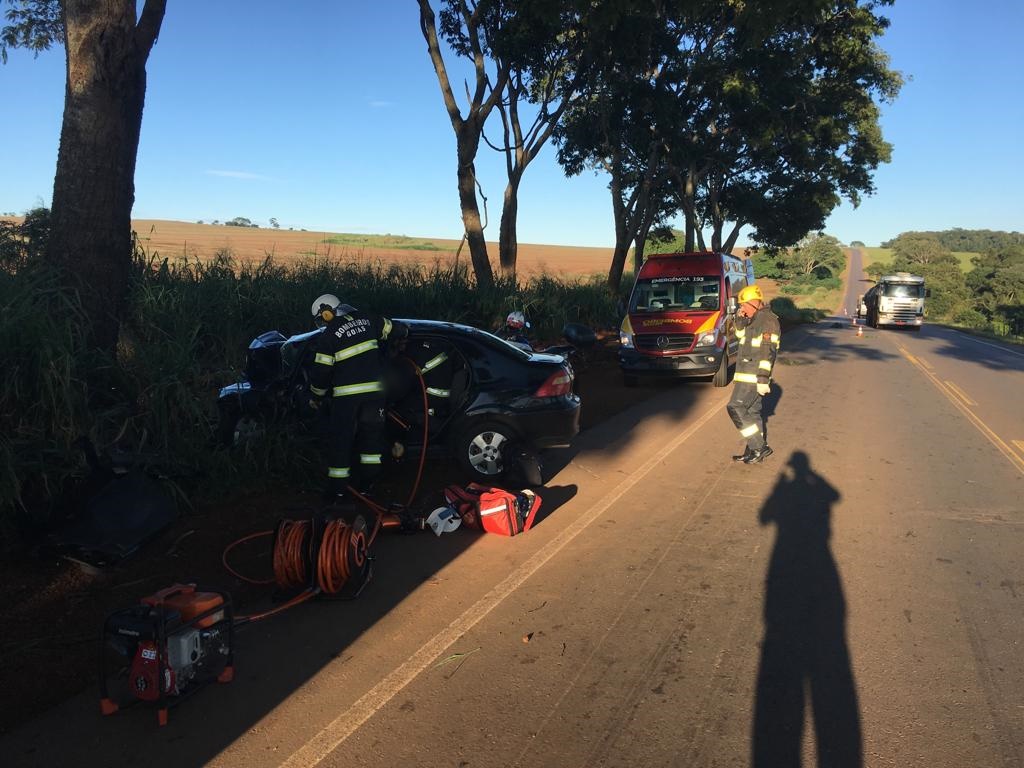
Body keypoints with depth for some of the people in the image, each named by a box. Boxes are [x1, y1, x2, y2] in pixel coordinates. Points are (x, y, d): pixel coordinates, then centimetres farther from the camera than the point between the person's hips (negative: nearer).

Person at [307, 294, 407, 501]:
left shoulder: (328, 336, -7)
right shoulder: (367, 320, 6)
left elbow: (321, 373, -6)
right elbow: (398, 330, 15)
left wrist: (316, 398, 9)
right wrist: (402, 331, 40)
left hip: (346, 394, -4)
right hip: (374, 390, 4)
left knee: (340, 439, 7)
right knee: (372, 437, 15)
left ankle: (337, 489, 13)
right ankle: (365, 484, 22)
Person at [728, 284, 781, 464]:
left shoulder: (768, 320, -16)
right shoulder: (755, 319, 14)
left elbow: (768, 351, -21)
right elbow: (740, 335, 30)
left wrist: (763, 378, -25)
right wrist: (740, 319, 11)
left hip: (754, 375, -10)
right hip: (747, 375, 10)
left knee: (736, 408, -12)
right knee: (752, 411, 13)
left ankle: (760, 447, -7)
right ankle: (753, 450, 20)